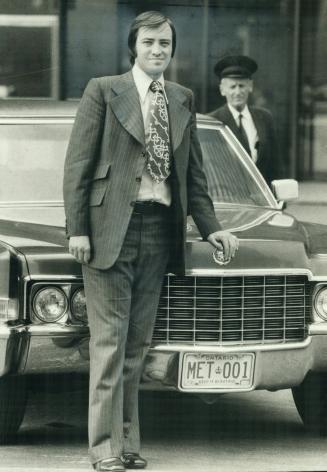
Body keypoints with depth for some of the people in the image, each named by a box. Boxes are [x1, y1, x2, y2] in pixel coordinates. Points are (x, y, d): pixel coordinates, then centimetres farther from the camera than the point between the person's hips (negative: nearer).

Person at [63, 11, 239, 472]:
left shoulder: (183, 100, 15)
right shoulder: (103, 91, 1)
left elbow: (193, 172, 21)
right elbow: (78, 164, -2)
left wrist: (210, 227, 11)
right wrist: (77, 228, -9)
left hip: (160, 228, 5)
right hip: (111, 227, -4)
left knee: (138, 344, 7)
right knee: (110, 341, -5)